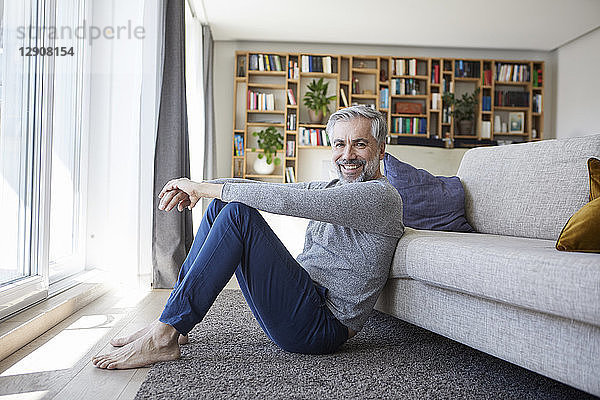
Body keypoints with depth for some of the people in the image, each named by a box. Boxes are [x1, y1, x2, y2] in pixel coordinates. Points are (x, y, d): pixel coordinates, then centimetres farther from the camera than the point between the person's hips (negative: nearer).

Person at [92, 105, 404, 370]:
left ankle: (163, 336, -18)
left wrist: (204, 188, -16)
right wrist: (194, 188, -5)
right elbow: (259, 188, 10)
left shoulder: (381, 196, -12)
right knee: (223, 205, 4)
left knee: (238, 214, -22)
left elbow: (286, 200, -23)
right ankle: (172, 325, 4)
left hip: (321, 327, -9)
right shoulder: (331, 188, 17)